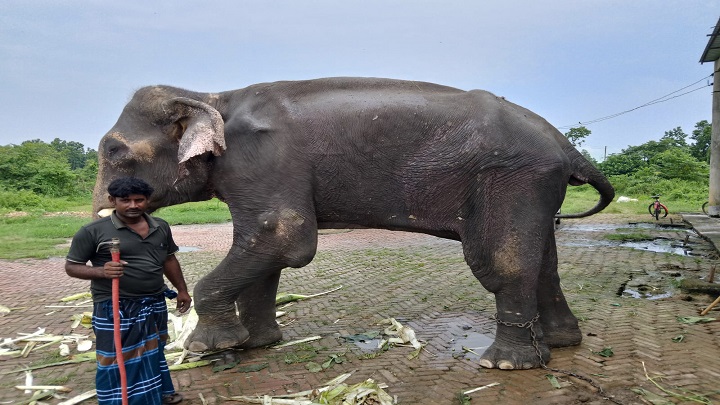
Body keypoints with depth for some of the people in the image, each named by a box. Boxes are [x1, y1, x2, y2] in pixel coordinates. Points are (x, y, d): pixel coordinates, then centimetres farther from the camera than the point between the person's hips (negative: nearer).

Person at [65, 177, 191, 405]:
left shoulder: (161, 227, 4)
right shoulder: (94, 231, -13)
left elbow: (169, 260, 15)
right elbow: (71, 266, -8)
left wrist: (182, 290, 15)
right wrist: (101, 271, -26)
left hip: (155, 303, 6)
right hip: (115, 309, -6)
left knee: (153, 351, 22)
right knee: (118, 360, 3)